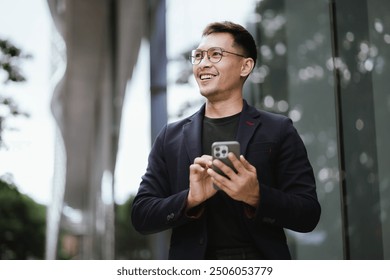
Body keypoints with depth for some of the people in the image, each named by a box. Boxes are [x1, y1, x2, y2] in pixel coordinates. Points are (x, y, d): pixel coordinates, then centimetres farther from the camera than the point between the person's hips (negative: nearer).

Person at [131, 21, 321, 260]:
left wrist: (256, 197, -15)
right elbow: (141, 215, 6)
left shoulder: (278, 131, 5)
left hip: (261, 258, -1)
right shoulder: (171, 137, 11)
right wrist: (190, 199, -11)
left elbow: (308, 214, 1)